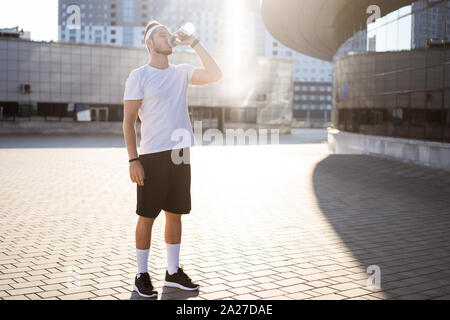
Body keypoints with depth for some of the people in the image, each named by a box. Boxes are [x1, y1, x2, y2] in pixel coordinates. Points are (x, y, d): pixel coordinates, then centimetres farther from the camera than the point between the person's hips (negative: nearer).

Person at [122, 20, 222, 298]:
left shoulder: (182, 72, 13)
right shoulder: (139, 76, -2)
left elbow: (215, 75, 0)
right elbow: (129, 122, -5)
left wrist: (195, 43, 0)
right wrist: (133, 160, -13)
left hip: (181, 154, 5)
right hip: (152, 156, -5)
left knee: (175, 213, 11)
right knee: (147, 216, 1)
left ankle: (173, 272, 22)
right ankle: (142, 275, 13)